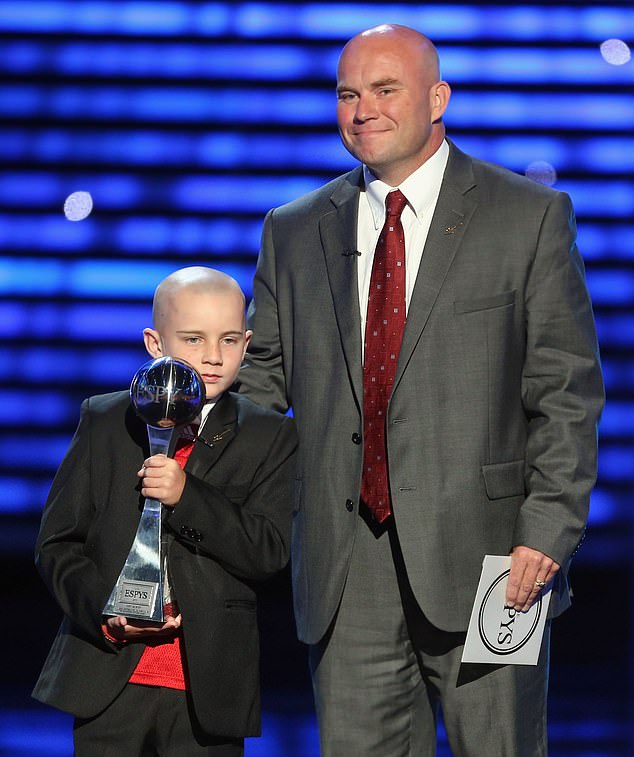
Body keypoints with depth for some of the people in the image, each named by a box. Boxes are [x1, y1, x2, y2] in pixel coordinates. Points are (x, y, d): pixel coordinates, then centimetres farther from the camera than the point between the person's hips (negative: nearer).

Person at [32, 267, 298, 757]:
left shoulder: (271, 437, 4)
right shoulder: (105, 422, 6)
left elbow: (270, 552, -8)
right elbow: (57, 543, 4)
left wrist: (186, 496, -20)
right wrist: (105, 611, -13)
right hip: (109, 680, 1)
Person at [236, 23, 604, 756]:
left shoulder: (529, 216, 2)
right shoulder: (294, 232, 12)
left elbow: (567, 390, -2)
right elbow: (260, 381, 15)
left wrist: (548, 530, -11)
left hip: (483, 559, -3)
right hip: (343, 571, 3)